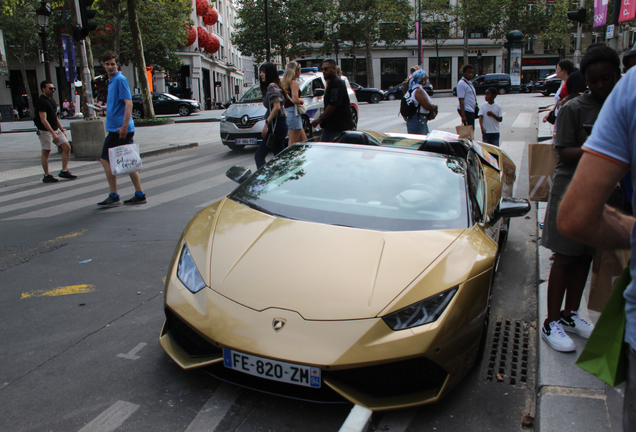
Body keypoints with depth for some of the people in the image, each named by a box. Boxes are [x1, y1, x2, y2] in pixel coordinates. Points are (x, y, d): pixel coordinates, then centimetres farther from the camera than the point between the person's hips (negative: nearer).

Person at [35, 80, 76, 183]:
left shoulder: (51, 100, 14)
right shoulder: (41, 101, -14)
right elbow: (43, 120, -21)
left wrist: (62, 130, 19)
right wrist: (53, 133, -25)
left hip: (55, 129, 9)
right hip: (45, 131, -9)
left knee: (67, 147, 2)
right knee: (46, 152, -1)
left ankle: (64, 171, 7)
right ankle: (46, 176, 6)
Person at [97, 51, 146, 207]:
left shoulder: (120, 79, -9)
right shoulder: (112, 81, 20)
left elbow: (128, 103, -19)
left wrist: (124, 126, -26)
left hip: (119, 129, -9)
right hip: (117, 128, 9)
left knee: (106, 160, -3)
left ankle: (114, 197, 3)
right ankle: (140, 195, 12)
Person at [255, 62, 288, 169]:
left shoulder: (272, 86, -11)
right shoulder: (274, 86, 18)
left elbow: (276, 107, -21)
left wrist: (267, 123, -20)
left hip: (276, 125, -10)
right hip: (280, 125, 10)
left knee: (259, 156, -10)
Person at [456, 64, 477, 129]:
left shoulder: (469, 83, 17)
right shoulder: (461, 83, -13)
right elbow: (461, 100, -19)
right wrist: (463, 115, -24)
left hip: (471, 110, 10)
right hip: (466, 110, -10)